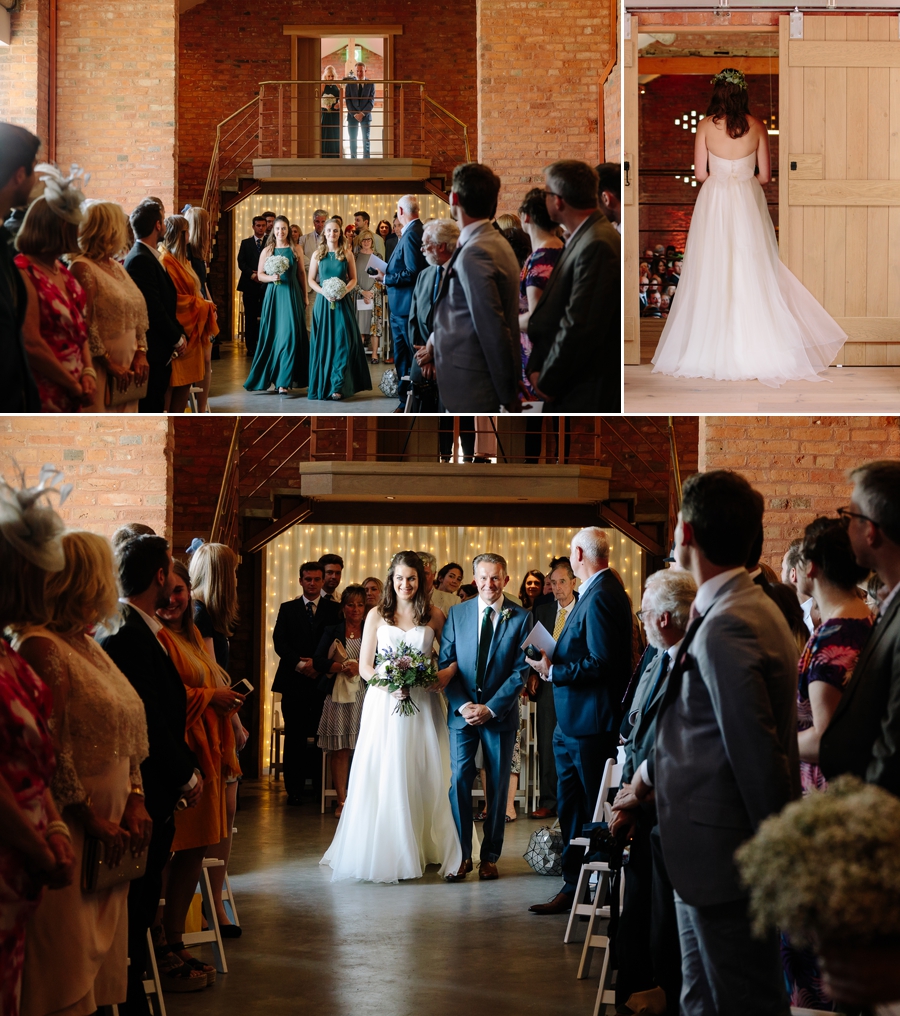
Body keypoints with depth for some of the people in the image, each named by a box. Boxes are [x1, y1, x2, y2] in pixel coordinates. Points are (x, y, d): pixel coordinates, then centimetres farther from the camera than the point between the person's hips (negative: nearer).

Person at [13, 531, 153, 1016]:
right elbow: (50, 750, -19)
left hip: (108, 829, 9)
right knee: (67, 965, -6)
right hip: (68, 831, -9)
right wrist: (93, 820, -15)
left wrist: (135, 801, 2)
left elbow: (126, 735, 15)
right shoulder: (40, 648, -14)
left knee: (103, 954, 11)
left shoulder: (88, 646, 15)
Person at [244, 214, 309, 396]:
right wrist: (271, 277, -13)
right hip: (274, 295, 1)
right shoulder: (267, 250, 7)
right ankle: (271, 374, 13)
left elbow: (302, 274, 9)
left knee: (289, 334, -8)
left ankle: (284, 380, -8)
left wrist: (305, 297, 9)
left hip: (292, 295, -1)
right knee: (272, 335, 1)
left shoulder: (296, 250, 5)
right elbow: (260, 275, 8)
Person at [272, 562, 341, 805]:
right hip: (294, 682, 1)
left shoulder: (334, 609, 10)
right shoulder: (287, 609, 13)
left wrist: (319, 664, -11)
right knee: (294, 737, 1)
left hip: (322, 680, -1)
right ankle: (294, 789, 5)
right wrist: (298, 663, -11)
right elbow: (279, 641, 3)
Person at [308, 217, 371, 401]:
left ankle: (338, 386, -9)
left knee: (342, 342, -9)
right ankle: (322, 384, 8)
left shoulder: (347, 254, 4)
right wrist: (324, 292, -12)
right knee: (324, 342, 2)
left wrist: (344, 291, -13)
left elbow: (353, 279, 6)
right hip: (323, 301, 1)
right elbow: (311, 280, 6)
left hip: (343, 301, -1)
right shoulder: (317, 255, 6)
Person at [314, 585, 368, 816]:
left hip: (365, 695, 0)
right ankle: (342, 801, 1)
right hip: (338, 695, 0)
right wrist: (343, 667, -13)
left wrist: (361, 668, -15)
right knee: (339, 750, -2)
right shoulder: (332, 632, 11)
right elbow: (318, 661, -1)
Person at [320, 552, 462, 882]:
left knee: (424, 776, 0)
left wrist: (447, 673, -13)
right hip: (384, 704, -1)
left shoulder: (434, 616, 6)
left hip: (422, 704, 1)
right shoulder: (377, 616, 5)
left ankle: (424, 848, 8)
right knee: (383, 777, -5)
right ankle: (384, 852, 0)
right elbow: (364, 666, 4)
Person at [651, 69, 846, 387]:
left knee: (714, 273, 5)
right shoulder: (757, 126, -3)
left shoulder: (706, 125, -6)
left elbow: (700, 174, -3)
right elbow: (765, 176, 0)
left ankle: (714, 347, 7)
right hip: (748, 205, 1)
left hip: (714, 205, -1)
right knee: (751, 272, 5)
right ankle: (755, 344, 7)